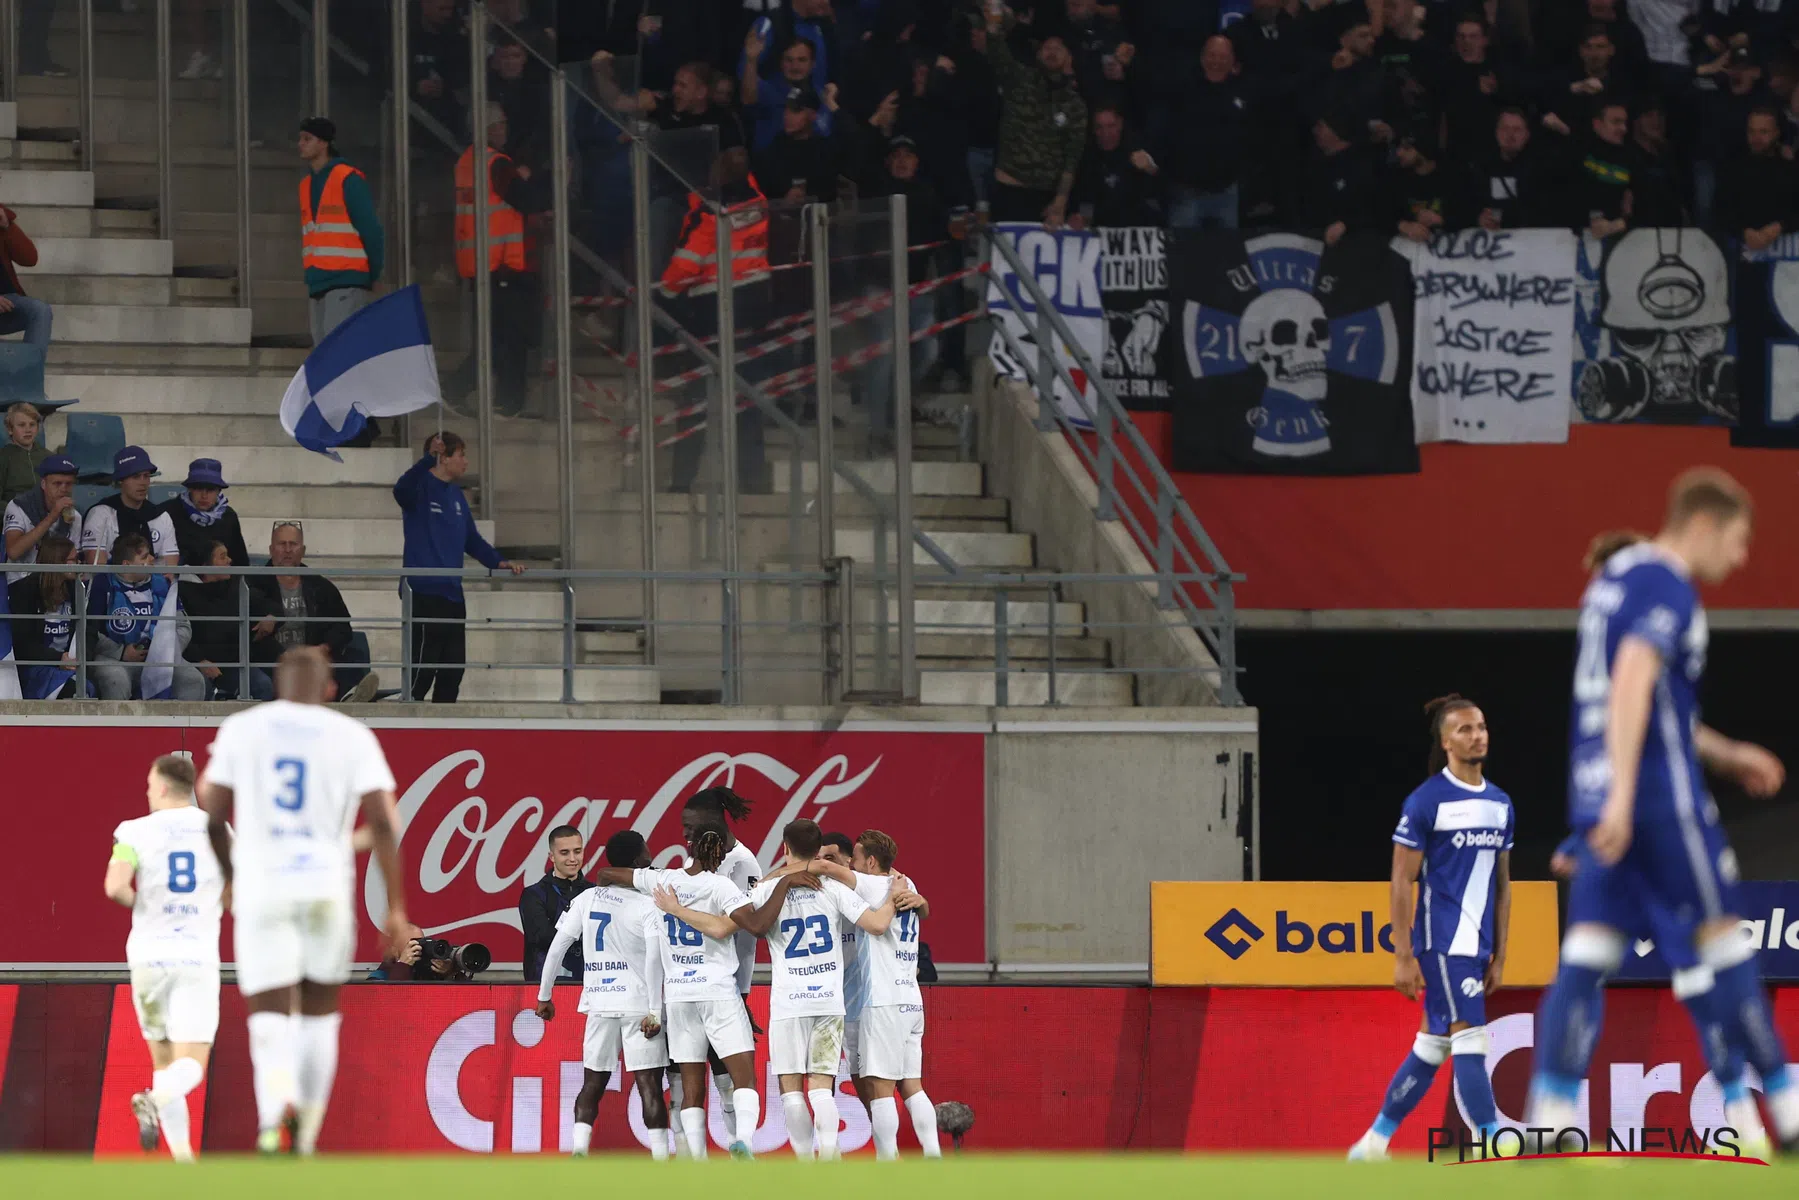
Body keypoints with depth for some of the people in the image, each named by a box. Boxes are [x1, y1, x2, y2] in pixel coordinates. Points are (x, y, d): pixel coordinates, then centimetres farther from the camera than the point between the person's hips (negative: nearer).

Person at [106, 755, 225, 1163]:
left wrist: (137, 903, 4)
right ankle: (155, 1101, -37)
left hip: (149, 956, 0)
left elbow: (115, 887, -17)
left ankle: (182, 1156, 9)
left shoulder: (136, 831, -3)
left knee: (165, 1063, 14)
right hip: (198, 957, 0)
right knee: (191, 1067, -5)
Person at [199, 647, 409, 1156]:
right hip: (327, 886, 1)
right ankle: (305, 1140, 20)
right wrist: (396, 907, -2)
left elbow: (211, 814, 7)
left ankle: (274, 1111, -35)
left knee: (269, 1018, -4)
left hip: (260, 889, -1)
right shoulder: (352, 737, 3)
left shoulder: (240, 729, 5)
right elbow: (382, 821, -5)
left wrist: (230, 873, 25)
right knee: (319, 1013, 20)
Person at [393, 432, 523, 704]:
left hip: (452, 594, 8)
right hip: (424, 592, -8)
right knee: (422, 673, -8)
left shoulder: (456, 496, 16)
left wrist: (498, 562, 6)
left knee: (452, 672, 10)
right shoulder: (421, 488, -7)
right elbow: (401, 490, -32)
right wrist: (429, 458, -44)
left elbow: (472, 540, 22)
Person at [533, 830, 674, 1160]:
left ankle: (579, 1152, -3)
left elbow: (558, 946, 5)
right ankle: (661, 1160, -10)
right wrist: (655, 1012, -16)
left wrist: (544, 995, 14)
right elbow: (654, 958, -17)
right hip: (639, 1005, -4)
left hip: (599, 1003, 4)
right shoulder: (648, 906, -6)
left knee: (593, 1083, 12)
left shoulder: (587, 898, 7)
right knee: (649, 1083, -4)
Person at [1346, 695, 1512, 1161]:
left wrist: (1499, 956, 14)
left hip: (1477, 948, 7)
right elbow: (1402, 881, -8)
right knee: (1471, 1041, -13)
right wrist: (1403, 957, -12)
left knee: (1431, 1048, 11)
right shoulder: (1426, 801, -8)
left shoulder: (1500, 804, 12)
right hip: (1440, 943, -7)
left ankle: (1373, 1144, 22)